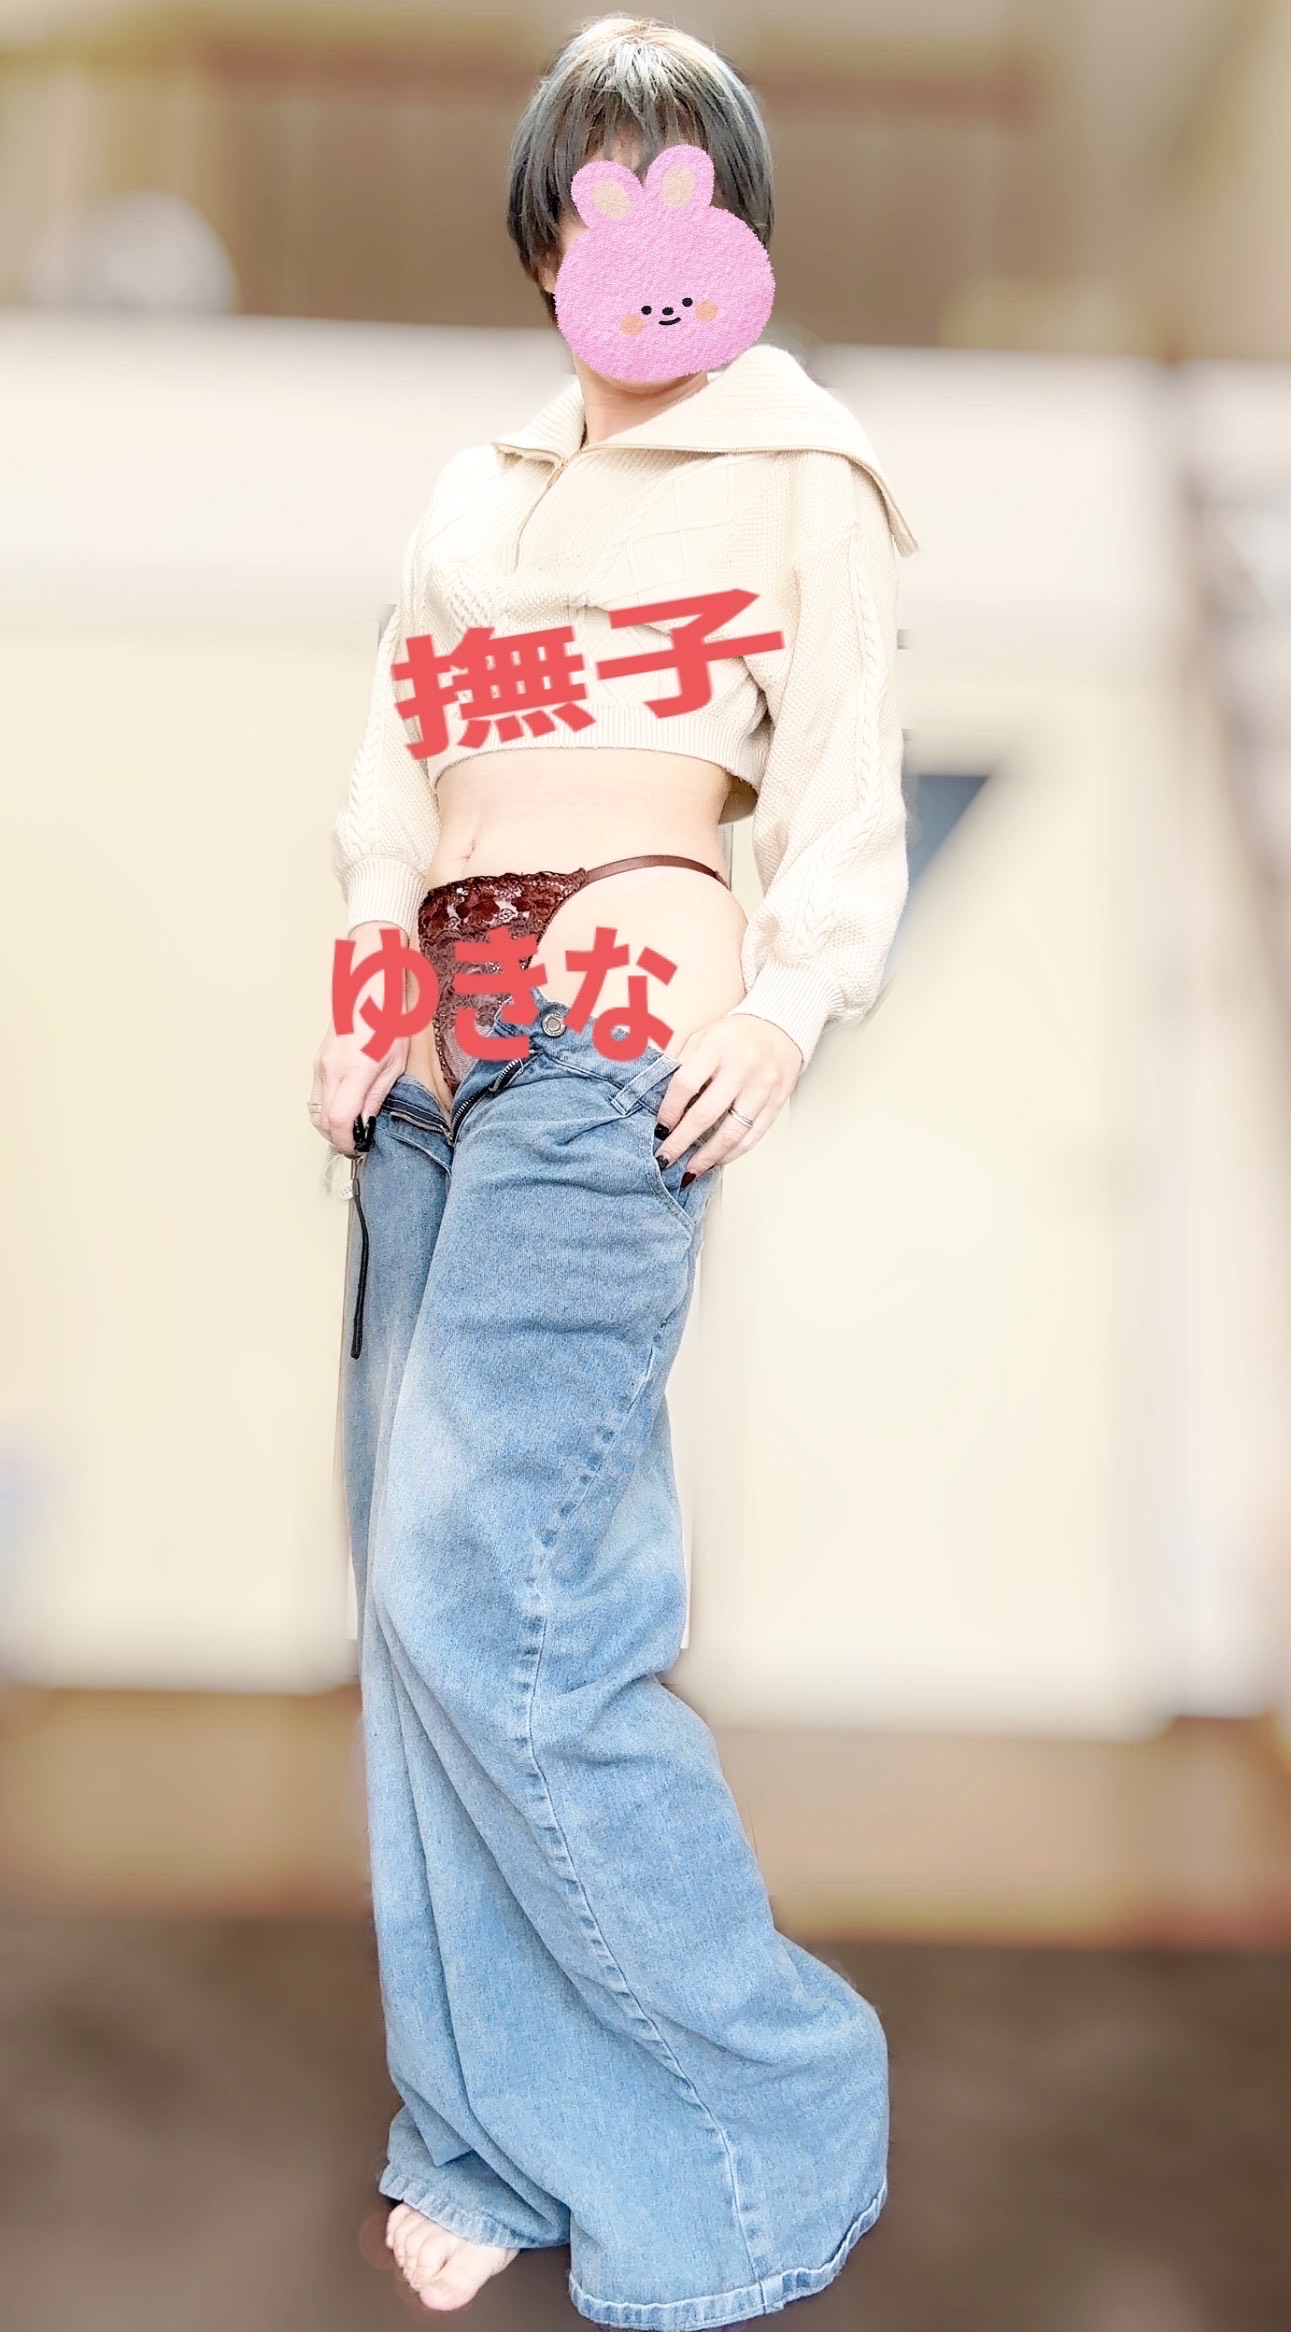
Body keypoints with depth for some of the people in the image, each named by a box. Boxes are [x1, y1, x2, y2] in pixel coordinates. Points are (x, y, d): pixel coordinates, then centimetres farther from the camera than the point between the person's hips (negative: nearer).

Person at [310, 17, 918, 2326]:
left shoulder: (802, 478, 7)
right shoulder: (478, 488, 22)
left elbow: (842, 801, 2)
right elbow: (395, 768, 19)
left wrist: (786, 1012, -13)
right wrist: (364, 989, 5)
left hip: (621, 1038, -6)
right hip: (440, 1044, 6)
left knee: (482, 1584, -12)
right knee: (417, 1586, 5)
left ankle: (767, 2112, 5)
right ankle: (506, 2125, 19)